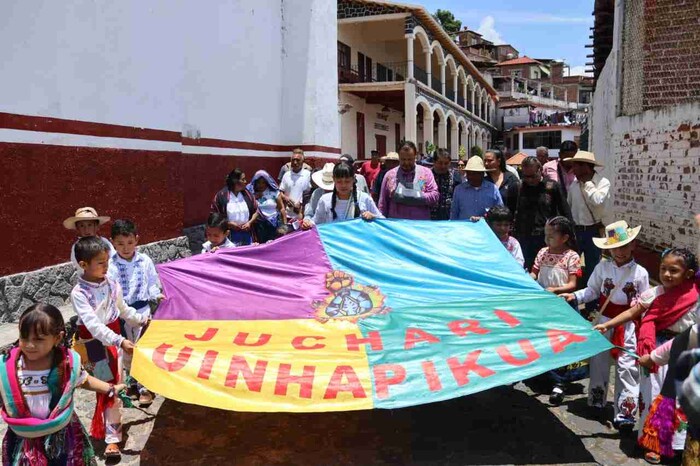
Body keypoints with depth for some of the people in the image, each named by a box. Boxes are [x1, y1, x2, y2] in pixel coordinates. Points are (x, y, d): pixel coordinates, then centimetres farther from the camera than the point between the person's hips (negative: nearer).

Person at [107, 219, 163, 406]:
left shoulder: (145, 261, -4)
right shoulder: (110, 266, -10)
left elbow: (152, 283, 5)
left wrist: (156, 295, -11)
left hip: (142, 309, 0)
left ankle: (144, 386, 12)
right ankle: (135, 380, 34)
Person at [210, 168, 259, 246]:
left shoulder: (246, 194, 6)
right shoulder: (221, 196, -6)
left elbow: (256, 211, 12)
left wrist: (250, 222, -5)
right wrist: (228, 223, -13)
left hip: (247, 234, 4)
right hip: (229, 235, -4)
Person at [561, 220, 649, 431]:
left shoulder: (640, 272, -5)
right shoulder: (602, 267, -1)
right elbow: (592, 291, 4)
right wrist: (575, 296, -8)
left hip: (627, 325, -2)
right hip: (604, 320, 2)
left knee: (627, 367, -3)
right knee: (598, 361, 13)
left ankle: (625, 412, 4)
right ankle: (597, 400, 32)